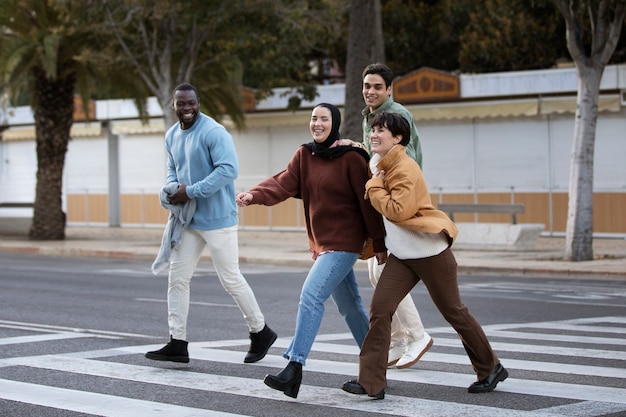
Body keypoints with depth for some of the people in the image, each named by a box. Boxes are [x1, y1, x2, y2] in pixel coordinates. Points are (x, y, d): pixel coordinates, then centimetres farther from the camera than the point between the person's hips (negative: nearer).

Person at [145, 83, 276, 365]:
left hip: (217, 219, -8)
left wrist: (192, 191, -24)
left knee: (231, 279, 0)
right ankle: (177, 344, 6)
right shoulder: (172, 136, 10)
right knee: (177, 277, 2)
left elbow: (229, 169, -24)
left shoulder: (213, 132, -16)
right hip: (188, 219, 8)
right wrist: (172, 188, -1)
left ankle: (260, 332, 18)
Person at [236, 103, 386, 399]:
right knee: (349, 306, 17)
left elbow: (368, 203, -9)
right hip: (320, 242, 8)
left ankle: (294, 368, -24)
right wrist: (254, 195, -29)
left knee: (311, 295, -21)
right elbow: (283, 183, -9)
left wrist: (380, 244, -6)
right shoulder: (304, 156, 5)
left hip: (343, 243, -8)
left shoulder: (351, 159, -12)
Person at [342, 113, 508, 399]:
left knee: (453, 311, 5)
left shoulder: (405, 169, -19)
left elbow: (398, 211, -26)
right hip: (401, 254, 8)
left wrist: (373, 187, -18)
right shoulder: (377, 165, 8)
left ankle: (490, 369, 23)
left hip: (429, 251, -8)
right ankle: (371, 382, -7)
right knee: (379, 309, -6)